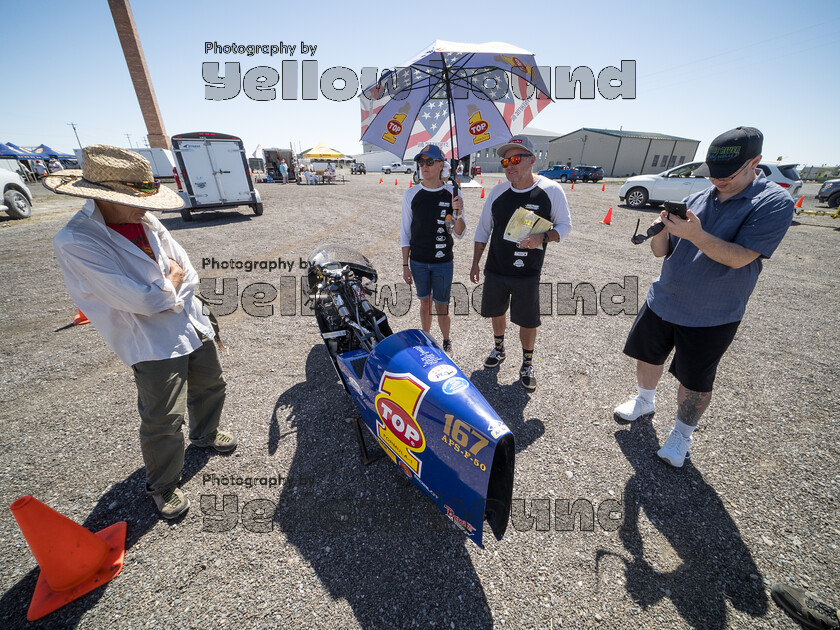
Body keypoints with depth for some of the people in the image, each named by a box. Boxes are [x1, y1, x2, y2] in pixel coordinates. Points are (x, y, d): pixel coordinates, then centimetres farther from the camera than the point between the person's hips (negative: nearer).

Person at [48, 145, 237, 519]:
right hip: (153, 344, -7)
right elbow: (141, 300, -25)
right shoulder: (74, 244, -20)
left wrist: (162, 295, -9)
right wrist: (171, 280, -8)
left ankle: (205, 434, 53)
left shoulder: (145, 221, 1)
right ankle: (162, 486, 29)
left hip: (194, 326, 7)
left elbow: (187, 271, 4)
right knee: (163, 420, 1)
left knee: (210, 387, 23)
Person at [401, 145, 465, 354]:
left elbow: (459, 234, -2)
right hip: (418, 261, 1)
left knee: (441, 307, 4)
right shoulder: (411, 194, 0)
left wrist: (458, 214, -22)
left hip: (443, 262, -1)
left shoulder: (453, 194, -3)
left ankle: (446, 343, 27)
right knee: (424, 303, 14)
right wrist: (405, 265, 1)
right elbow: (405, 232, 3)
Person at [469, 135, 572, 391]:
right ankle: (499, 348, 43)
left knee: (528, 321, 5)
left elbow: (565, 225, 0)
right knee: (497, 311, 17)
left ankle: (527, 364, 27)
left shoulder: (551, 190, -7)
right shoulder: (498, 192, 1)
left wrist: (542, 237, -22)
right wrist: (475, 263, 7)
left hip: (527, 274, -3)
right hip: (495, 270, 3)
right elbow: (483, 229, 8)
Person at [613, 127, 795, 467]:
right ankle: (645, 401, 43)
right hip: (662, 301, 5)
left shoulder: (774, 203, -11)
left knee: (695, 381, 9)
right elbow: (661, 251, 2)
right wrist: (662, 229, -18)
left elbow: (739, 258, -22)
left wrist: (695, 234, -32)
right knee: (648, 355, 17)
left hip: (711, 315, -4)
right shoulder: (696, 200, 3)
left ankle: (682, 433, 31)